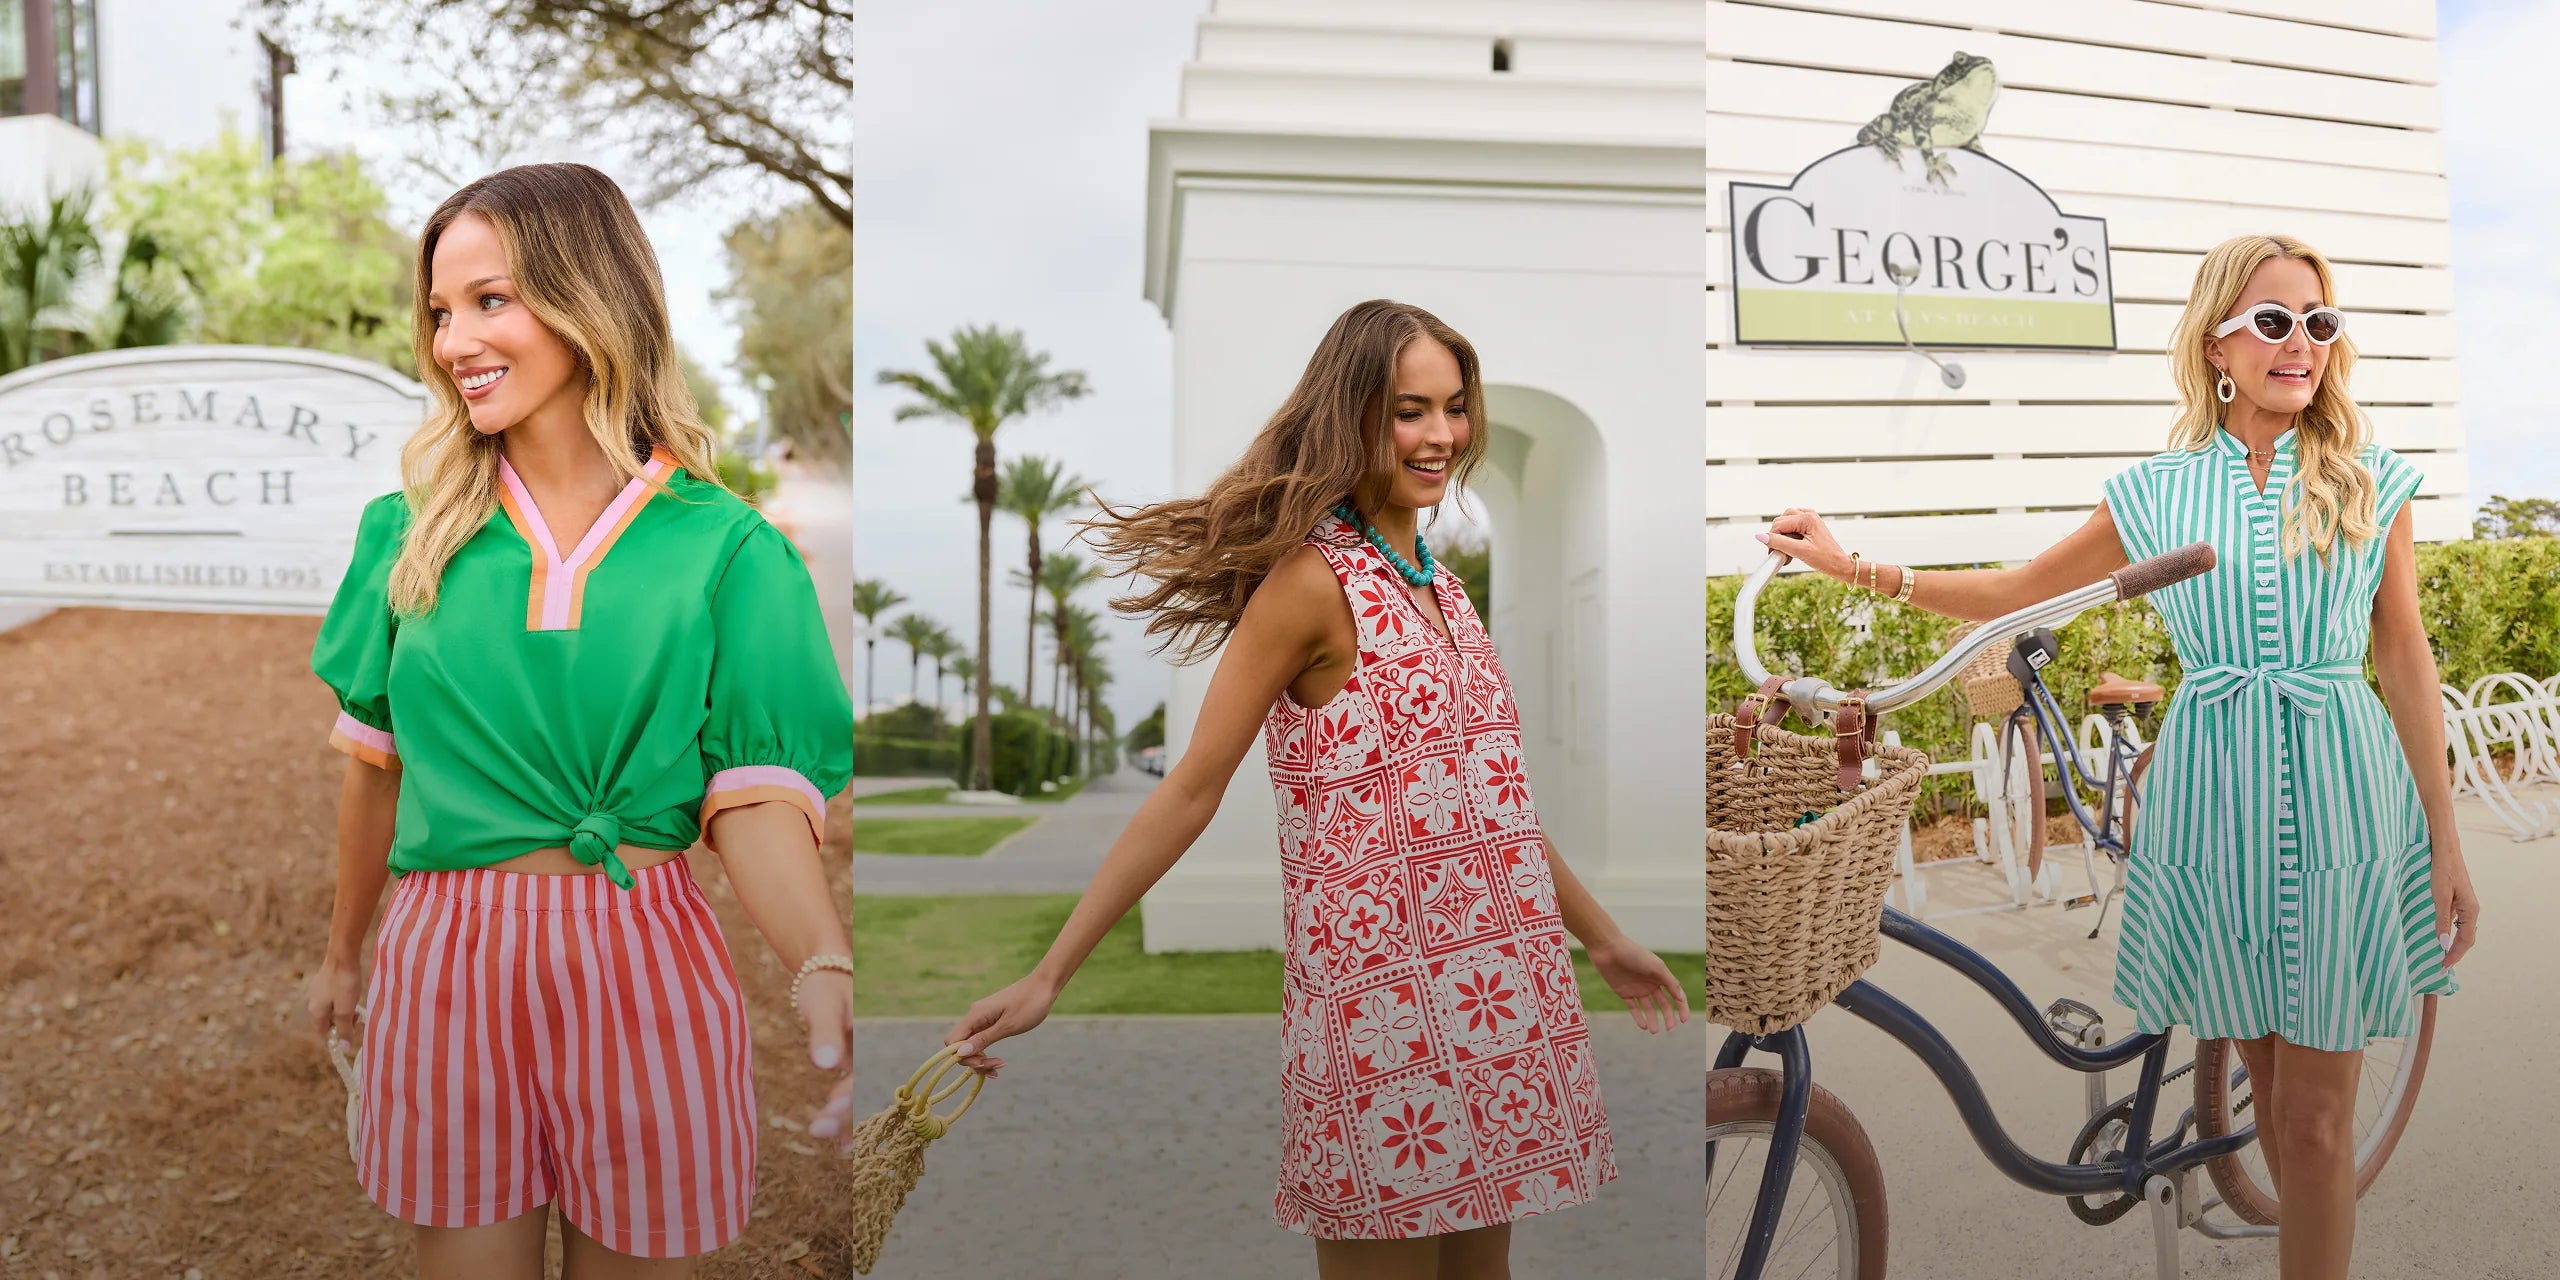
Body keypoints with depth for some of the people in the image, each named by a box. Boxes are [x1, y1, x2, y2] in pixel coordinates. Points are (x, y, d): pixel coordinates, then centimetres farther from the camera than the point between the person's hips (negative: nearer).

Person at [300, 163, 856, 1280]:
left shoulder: (727, 546, -6)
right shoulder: (410, 530, 3)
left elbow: (756, 795, -12)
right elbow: (376, 760, 13)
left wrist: (825, 969, -29)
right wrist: (341, 954, 22)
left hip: (644, 966, -2)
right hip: (445, 961, 2)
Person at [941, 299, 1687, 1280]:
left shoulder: (1436, 582, 11)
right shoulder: (1314, 580, -13)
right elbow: (1191, 791, -14)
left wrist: (1602, 939, 24)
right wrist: (1046, 978, -16)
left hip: (1499, 1001, 8)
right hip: (1381, 1005, -8)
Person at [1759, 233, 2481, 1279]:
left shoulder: (2371, 482, 3)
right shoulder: (2157, 491, 5)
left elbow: (2406, 659, 5)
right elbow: (2014, 592, 11)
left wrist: (2447, 841, 2)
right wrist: (1851, 565, 3)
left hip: (2342, 799, -1)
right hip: (2212, 800, 1)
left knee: (2317, 1112, 2)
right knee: (2262, 1072, 12)